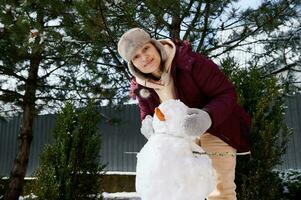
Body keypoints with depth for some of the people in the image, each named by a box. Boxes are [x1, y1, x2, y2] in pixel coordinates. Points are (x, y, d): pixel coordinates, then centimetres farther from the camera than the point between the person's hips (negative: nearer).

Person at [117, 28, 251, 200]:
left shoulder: (189, 61, -27)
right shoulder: (141, 85, -9)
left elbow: (227, 93, -24)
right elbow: (147, 113, 4)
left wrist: (208, 117, -44)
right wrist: (147, 124, -23)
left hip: (215, 128, -5)